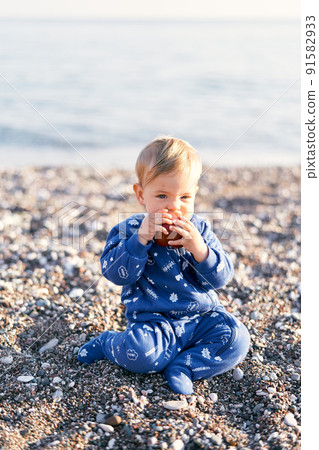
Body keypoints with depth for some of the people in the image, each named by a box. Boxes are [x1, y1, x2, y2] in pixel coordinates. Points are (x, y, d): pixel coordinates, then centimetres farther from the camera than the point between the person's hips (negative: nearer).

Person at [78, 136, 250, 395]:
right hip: (154, 321, -3)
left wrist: (199, 249, -22)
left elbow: (222, 277, -3)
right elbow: (116, 274, -14)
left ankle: (182, 367, -12)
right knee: (137, 349, -30)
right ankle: (110, 344, 4)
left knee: (236, 337, -18)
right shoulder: (131, 230, -2)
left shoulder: (199, 228, 3)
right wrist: (140, 238, -26)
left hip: (202, 317, 3)